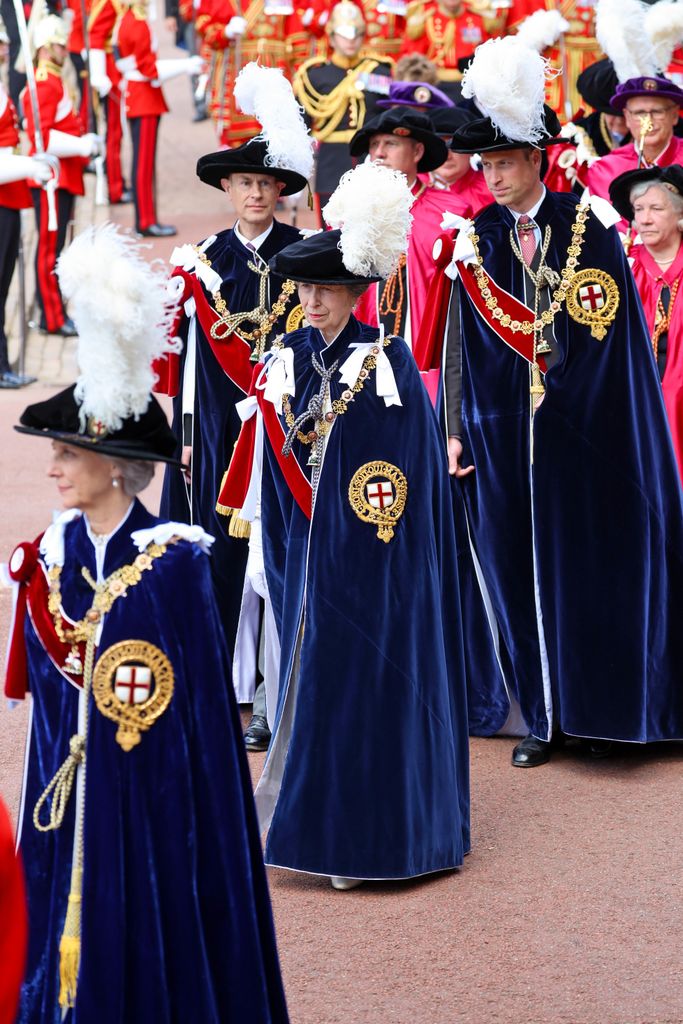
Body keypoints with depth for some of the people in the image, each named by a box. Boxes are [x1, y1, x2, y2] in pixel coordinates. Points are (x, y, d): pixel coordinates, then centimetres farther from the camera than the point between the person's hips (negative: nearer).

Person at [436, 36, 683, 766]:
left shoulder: (587, 223, -3)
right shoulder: (476, 239, 5)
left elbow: (612, 330, -3)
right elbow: (462, 343, 5)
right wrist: (456, 429, 1)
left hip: (583, 426, -2)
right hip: (503, 429, 3)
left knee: (591, 564, 2)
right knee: (519, 568, 4)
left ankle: (599, 710, 14)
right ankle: (545, 714, 14)